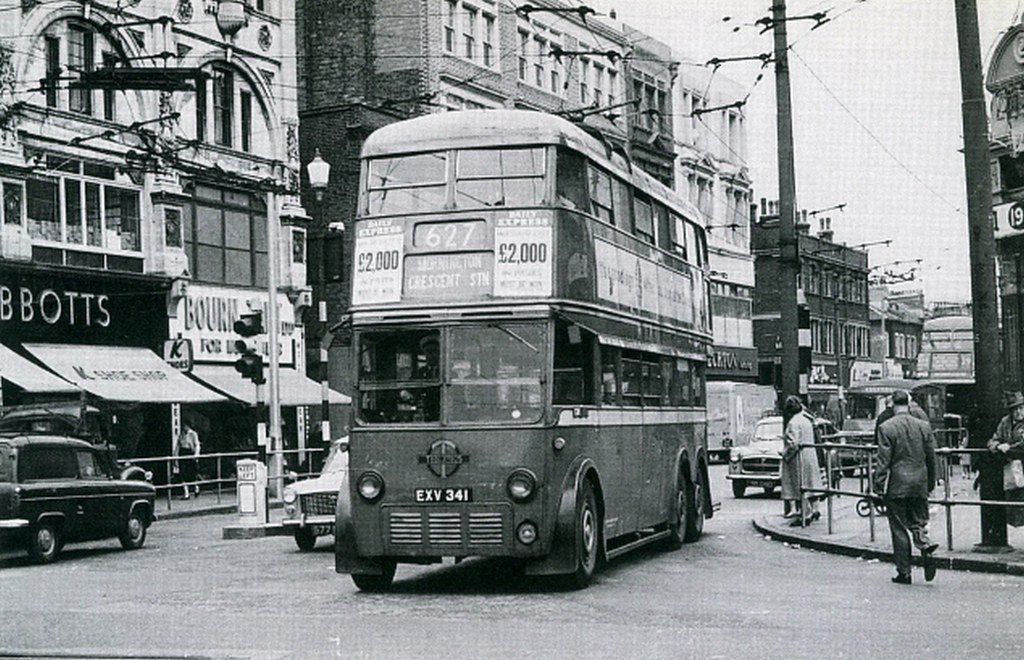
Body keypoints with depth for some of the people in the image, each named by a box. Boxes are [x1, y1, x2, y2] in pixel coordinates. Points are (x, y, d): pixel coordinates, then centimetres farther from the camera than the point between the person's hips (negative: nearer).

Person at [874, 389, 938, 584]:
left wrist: (879, 486, -5)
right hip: (920, 484, 3)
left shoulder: (886, 428, -10)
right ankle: (925, 547, -15)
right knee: (918, 522, 15)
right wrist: (930, 483, 18)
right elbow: (931, 458, 8)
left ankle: (904, 572, 7)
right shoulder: (924, 426, 3)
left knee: (899, 528, 4)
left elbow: (883, 460, -11)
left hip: (896, 485, -3)